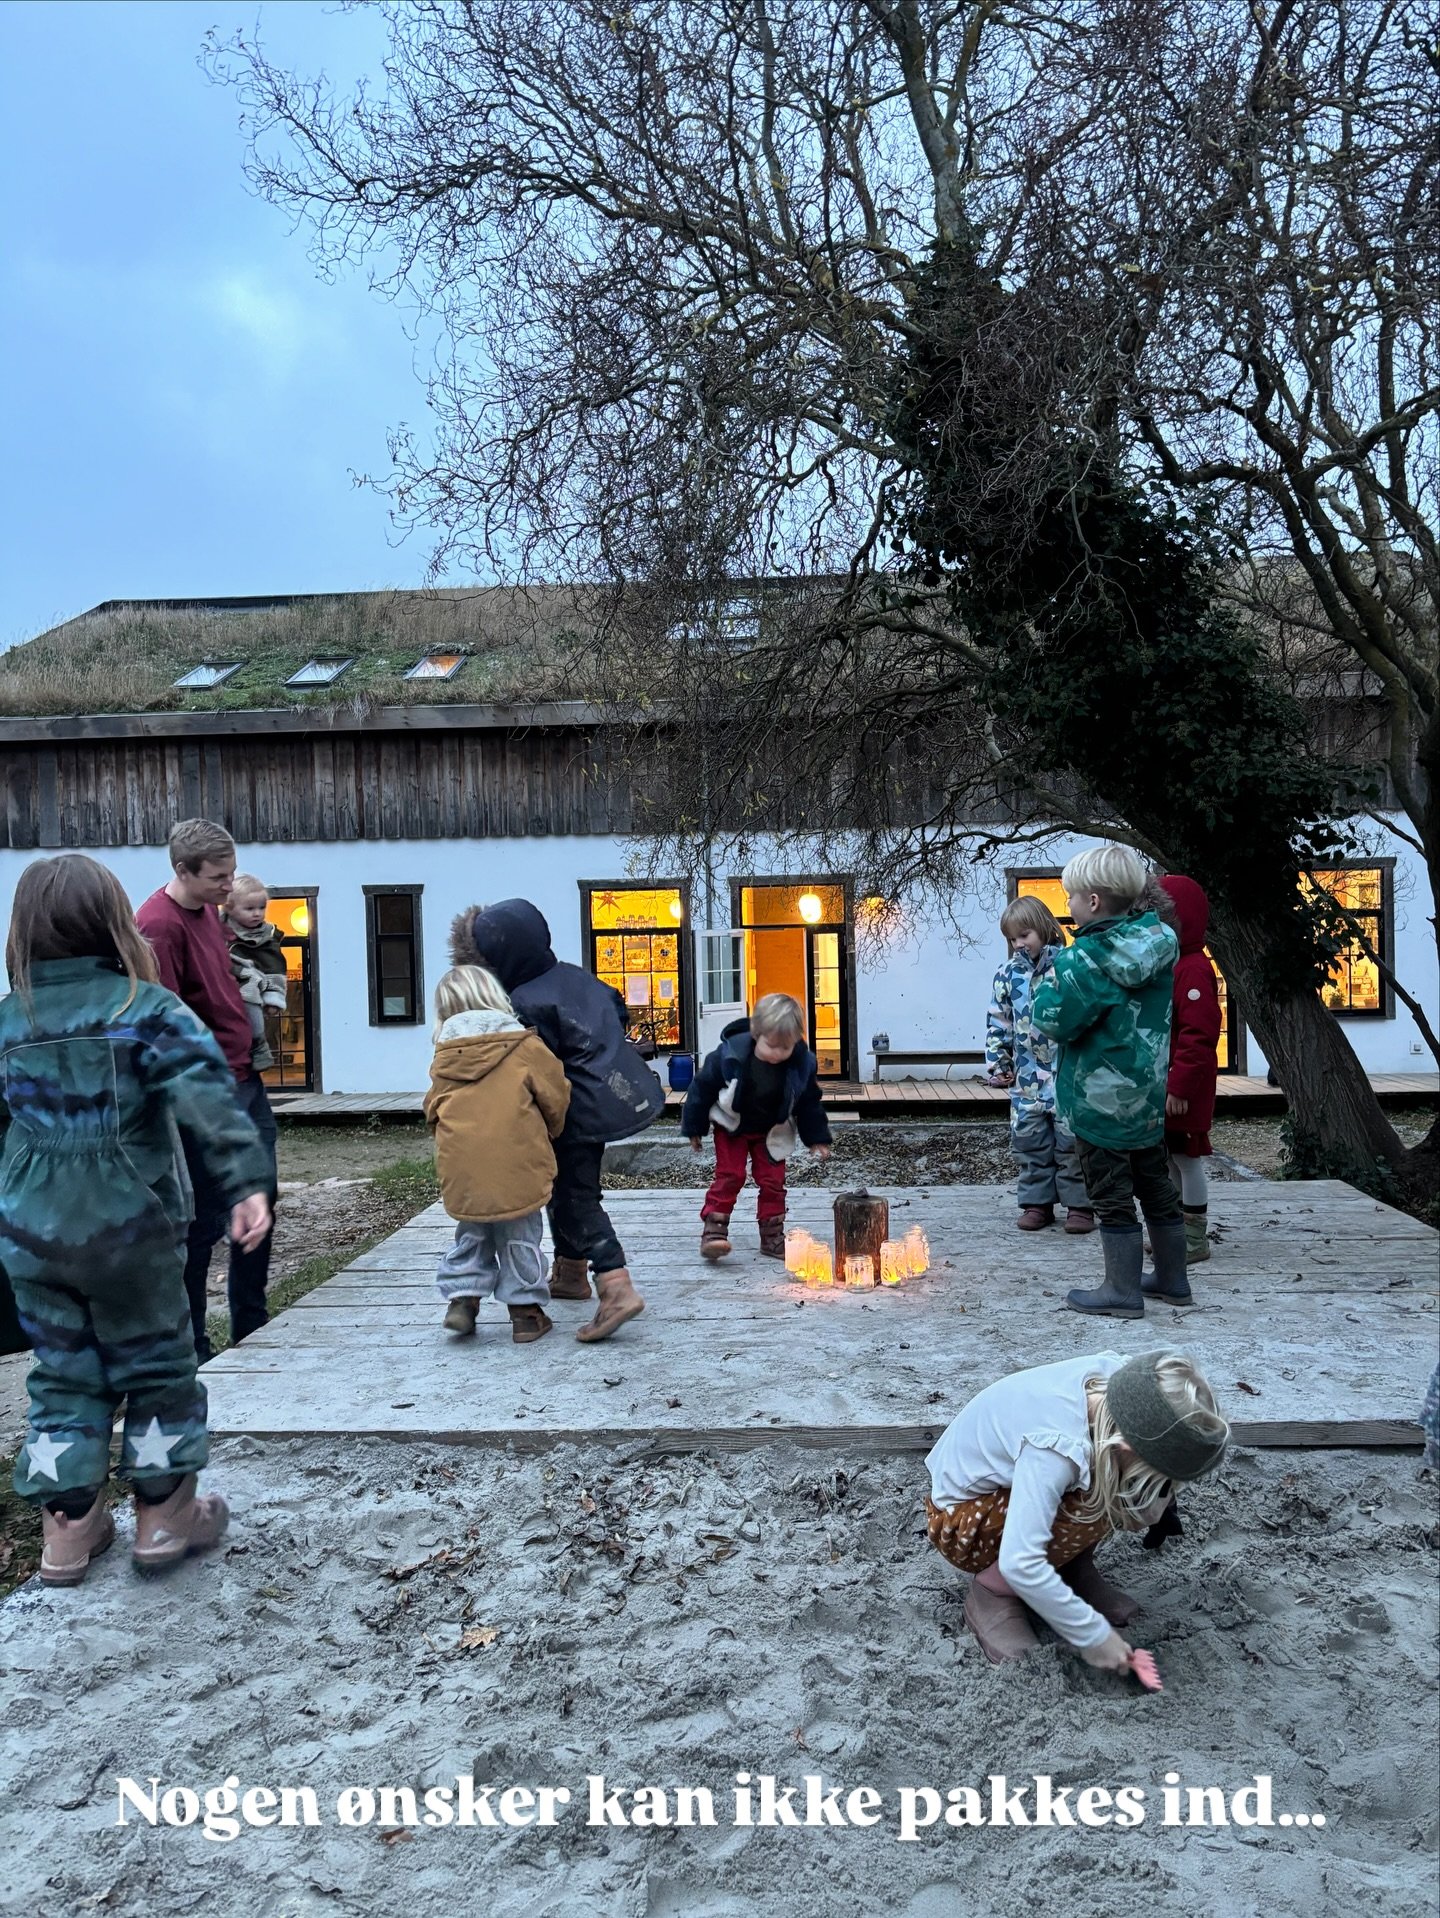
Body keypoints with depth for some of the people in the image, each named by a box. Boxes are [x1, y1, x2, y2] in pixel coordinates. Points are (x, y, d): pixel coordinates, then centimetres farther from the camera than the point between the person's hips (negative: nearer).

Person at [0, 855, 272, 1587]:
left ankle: (68, 1524, 23)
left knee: (63, 1374, 17)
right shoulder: (146, 1008, -12)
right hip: (130, 1229, -4)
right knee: (156, 1365, 12)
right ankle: (163, 1514, 22)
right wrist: (247, 1183, -27)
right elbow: (206, 1099, -23)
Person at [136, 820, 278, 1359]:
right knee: (204, 1223, 0)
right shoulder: (158, 925, -19)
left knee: (260, 1198, 16)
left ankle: (250, 1328, 31)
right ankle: (190, 1350, 15)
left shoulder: (209, 908, 10)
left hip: (245, 1081, 9)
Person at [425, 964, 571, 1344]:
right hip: (517, 1166, -3)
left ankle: (462, 1296, 16)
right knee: (520, 1238, 9)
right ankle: (525, 1310, 14)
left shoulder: (443, 1059, 6)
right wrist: (551, 1131, 19)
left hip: (462, 1167, 3)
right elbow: (555, 1095, 0)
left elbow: (433, 1110, 13)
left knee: (471, 1233, 23)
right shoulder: (523, 1046, -5)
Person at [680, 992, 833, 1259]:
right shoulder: (729, 1055, -28)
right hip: (732, 1127, -2)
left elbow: (809, 1103, -4)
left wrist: (817, 1138, 0)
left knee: (773, 1180, 3)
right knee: (729, 1175, -9)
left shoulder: (803, 1064, -22)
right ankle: (713, 1229, -4)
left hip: (772, 1132, 2)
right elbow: (703, 1087, -14)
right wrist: (694, 1128, -6)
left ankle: (772, 1236, 13)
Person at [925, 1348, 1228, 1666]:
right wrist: (1093, 1636, -30)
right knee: (1095, 1507, -29)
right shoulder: (1056, 1446, -40)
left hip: (1008, 1481, 7)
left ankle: (1072, 1566, 6)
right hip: (962, 1521, -7)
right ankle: (992, 1595, -10)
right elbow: (1020, 1563, -40)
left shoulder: (1116, 1376, -21)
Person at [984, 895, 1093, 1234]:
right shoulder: (1008, 974, 4)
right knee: (1029, 1142, 8)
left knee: (1072, 1142, 2)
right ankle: (1036, 1203, 18)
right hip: (1027, 1076, 4)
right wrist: (997, 1065, 6)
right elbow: (997, 1024, 9)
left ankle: (1079, 1204, 14)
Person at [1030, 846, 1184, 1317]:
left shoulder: (1088, 959, -21)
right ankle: (1171, 1277, 29)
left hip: (1101, 1098, -8)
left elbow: (1053, 1021, -20)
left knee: (1112, 1195, 2)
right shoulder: (1159, 943, 3)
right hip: (1149, 1094, 8)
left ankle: (1122, 1290, 11)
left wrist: (1055, 973, -5)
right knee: (1156, 1185, 18)